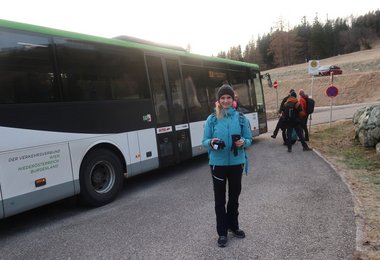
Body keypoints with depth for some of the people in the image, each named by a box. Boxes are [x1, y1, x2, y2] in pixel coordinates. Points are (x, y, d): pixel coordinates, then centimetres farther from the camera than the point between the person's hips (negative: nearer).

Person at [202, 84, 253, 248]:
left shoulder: (241, 117, -2)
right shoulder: (212, 119, -5)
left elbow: (249, 139, 3)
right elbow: (204, 142, -1)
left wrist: (243, 142, -19)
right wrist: (211, 142, -23)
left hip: (236, 162, 2)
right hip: (218, 163, -2)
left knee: (234, 196, 18)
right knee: (220, 199, 7)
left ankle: (233, 226, 38)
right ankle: (222, 232, 21)